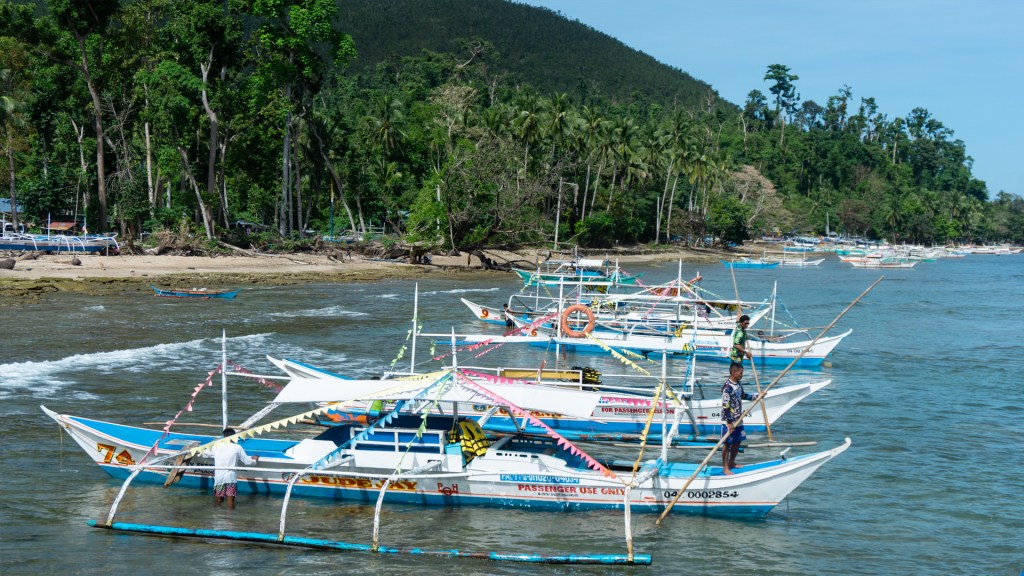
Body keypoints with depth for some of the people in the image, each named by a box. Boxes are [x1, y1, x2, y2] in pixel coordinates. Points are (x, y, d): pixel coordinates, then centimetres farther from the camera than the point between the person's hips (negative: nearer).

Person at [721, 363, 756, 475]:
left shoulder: (738, 384, 6)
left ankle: (732, 463, 32)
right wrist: (729, 423, -23)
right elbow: (725, 406, -23)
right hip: (729, 421, -9)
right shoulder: (727, 387, -21)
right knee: (728, 443, 0)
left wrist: (757, 396, 21)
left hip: (738, 419, 9)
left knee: (738, 441, 16)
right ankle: (725, 467, 8)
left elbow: (743, 396, 26)